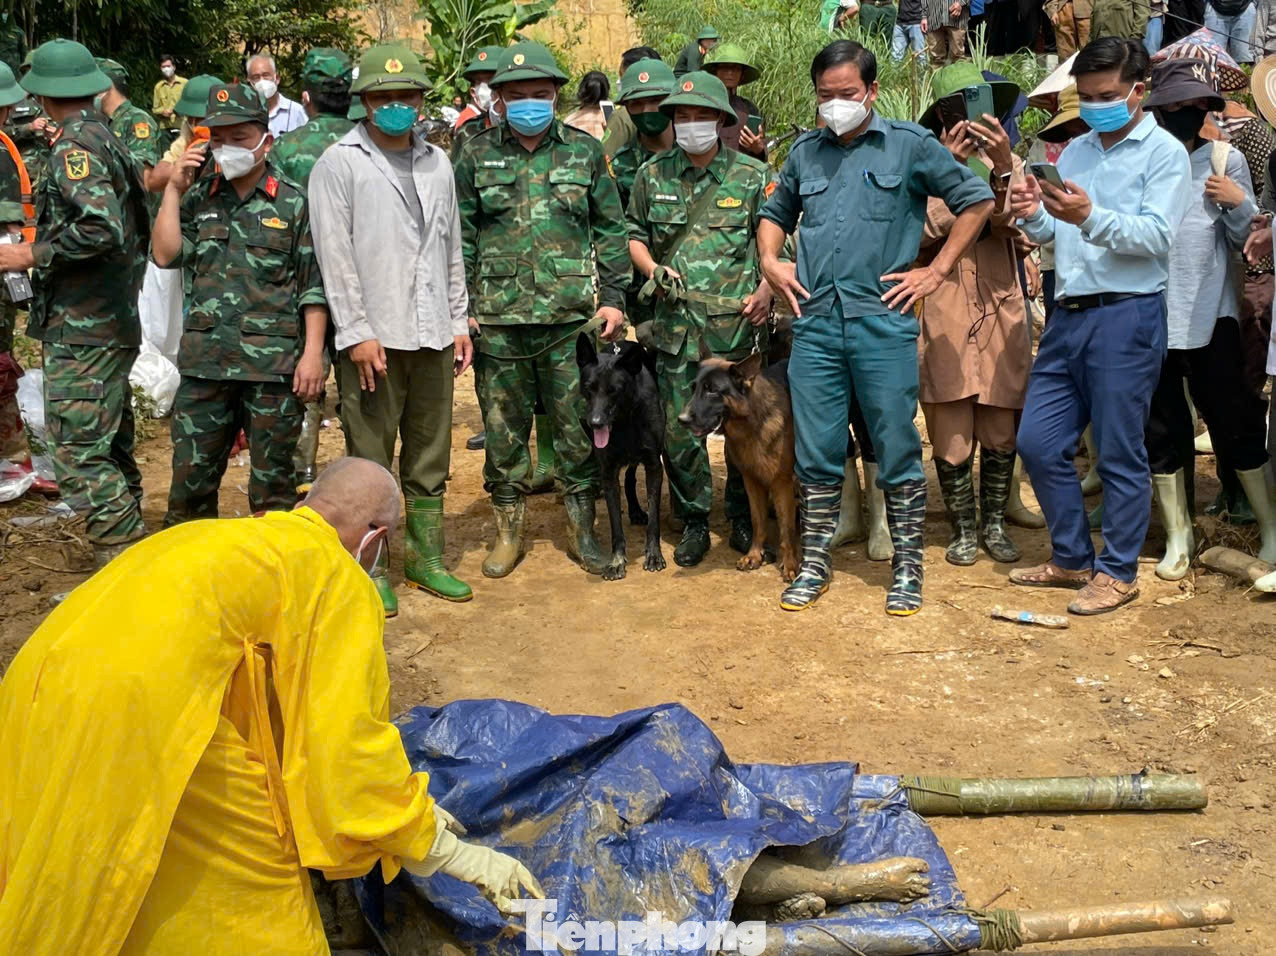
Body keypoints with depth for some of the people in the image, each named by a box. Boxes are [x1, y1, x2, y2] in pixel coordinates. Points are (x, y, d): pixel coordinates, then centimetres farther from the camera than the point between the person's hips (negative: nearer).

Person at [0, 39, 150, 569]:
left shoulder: (76, 146, -13)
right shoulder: (108, 138, 15)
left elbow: (101, 228, -27)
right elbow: (136, 227, 19)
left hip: (82, 331, -10)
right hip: (115, 323, 10)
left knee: (79, 456, -8)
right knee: (111, 450, 17)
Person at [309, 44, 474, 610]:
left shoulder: (437, 163, 15)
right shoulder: (339, 164, -1)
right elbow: (335, 256, -7)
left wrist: (459, 321, 11)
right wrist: (358, 332, -13)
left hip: (433, 333, 5)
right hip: (374, 336, -5)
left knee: (430, 457, 12)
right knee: (370, 462, 2)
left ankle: (427, 558, 24)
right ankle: (373, 570, 12)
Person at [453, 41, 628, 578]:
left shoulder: (585, 152, 7)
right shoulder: (477, 156, 6)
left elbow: (611, 231, 9)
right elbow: (459, 238, 7)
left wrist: (613, 298, 1)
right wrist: (461, 309, 0)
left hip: (573, 316, 0)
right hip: (498, 318, 0)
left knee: (579, 427, 5)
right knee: (503, 429, 8)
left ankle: (581, 528, 20)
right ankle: (508, 530, 23)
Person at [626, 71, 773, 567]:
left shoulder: (753, 175, 2)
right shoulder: (653, 174, 8)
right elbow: (634, 234, 18)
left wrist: (765, 291, -11)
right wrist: (653, 269, 0)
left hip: (739, 324, -2)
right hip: (676, 326, 2)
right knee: (678, 430, 3)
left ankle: (743, 517, 25)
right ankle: (693, 522, 19)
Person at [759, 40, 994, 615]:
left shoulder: (909, 146, 3)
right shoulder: (805, 152, 14)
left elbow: (977, 200, 7)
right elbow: (775, 212, 30)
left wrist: (936, 271, 1)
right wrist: (770, 261, 11)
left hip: (883, 322, -3)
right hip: (814, 323, 3)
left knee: (897, 452, 1)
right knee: (816, 454, 7)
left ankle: (906, 570, 14)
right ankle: (813, 567, 19)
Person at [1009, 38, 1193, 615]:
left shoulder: (1164, 152, -2)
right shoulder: (1075, 152, 17)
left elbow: (1157, 236, -15)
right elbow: (1050, 233, 14)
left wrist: (1091, 217, -28)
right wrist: (1033, 215, -8)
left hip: (1127, 314, -6)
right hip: (1068, 314, 6)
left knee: (1119, 453, 1)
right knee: (1038, 443, 7)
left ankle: (1118, 572, 15)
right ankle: (1071, 559, 23)